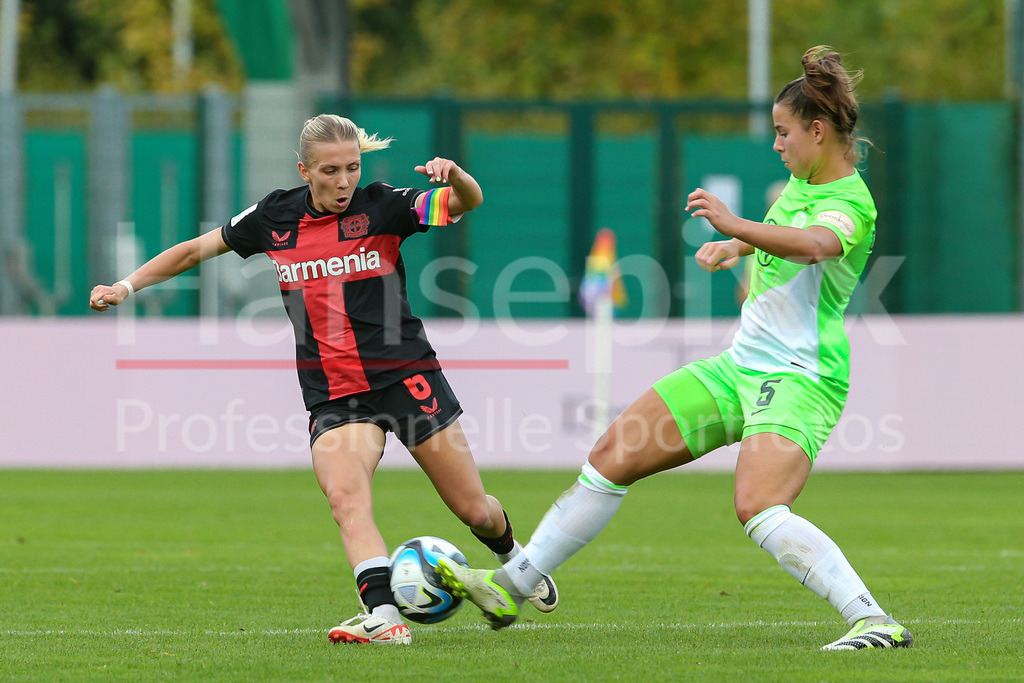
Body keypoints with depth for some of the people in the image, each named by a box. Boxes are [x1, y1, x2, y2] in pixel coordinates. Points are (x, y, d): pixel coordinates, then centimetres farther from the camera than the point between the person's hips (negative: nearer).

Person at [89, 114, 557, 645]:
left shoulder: (381, 206, -4)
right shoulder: (276, 217, 3)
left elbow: (468, 203, -15)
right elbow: (196, 249, 14)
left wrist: (455, 178, -37)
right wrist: (127, 286, 7)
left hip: (406, 376, -1)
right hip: (332, 395, 1)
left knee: (474, 510, 5)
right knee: (344, 495, -27)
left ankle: (513, 558, 38)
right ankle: (383, 616, -37)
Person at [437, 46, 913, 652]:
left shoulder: (850, 202, -16)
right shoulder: (801, 181, 12)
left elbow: (813, 243, -40)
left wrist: (734, 227, -52)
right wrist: (734, 248, 20)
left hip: (801, 379, -9)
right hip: (741, 367, 9)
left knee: (759, 510, -32)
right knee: (611, 458, 7)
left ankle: (875, 622, -33)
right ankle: (512, 586, 17)